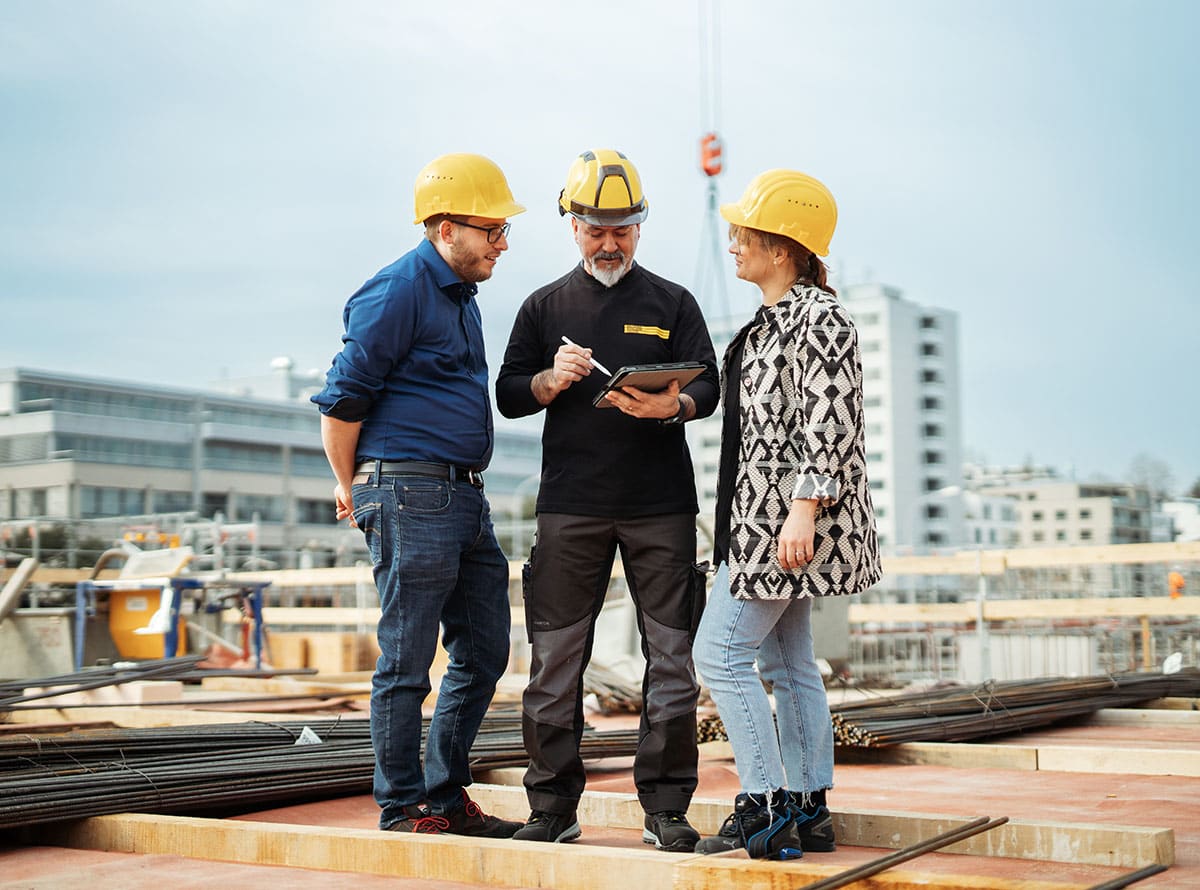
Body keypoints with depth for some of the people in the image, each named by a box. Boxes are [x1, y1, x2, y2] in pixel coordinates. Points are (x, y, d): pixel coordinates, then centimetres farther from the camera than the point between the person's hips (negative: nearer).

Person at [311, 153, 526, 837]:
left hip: (465, 496, 10)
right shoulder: (398, 292, -11)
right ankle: (402, 808, 10)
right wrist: (351, 487, -1)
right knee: (407, 660, -2)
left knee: (484, 654, 12)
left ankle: (447, 794, 24)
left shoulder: (460, 293, 18)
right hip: (412, 495, -10)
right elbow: (342, 399, -11)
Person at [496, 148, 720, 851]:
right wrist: (552, 381, -9)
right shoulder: (546, 307, 14)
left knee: (671, 657, 0)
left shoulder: (673, 303, 12)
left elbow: (709, 389, 4)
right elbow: (509, 395, 12)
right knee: (555, 659, 0)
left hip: (662, 508, 0)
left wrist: (671, 405, -18)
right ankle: (554, 806, 10)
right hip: (571, 508, 0)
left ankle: (666, 807, 9)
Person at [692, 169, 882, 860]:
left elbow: (831, 422, -21)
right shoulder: (774, 318, 17)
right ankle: (808, 814, 18)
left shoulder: (818, 317, -14)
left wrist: (804, 509, -27)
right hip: (767, 518, 10)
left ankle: (766, 810, -4)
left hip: (790, 518, -10)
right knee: (787, 663, 12)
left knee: (721, 652, -8)